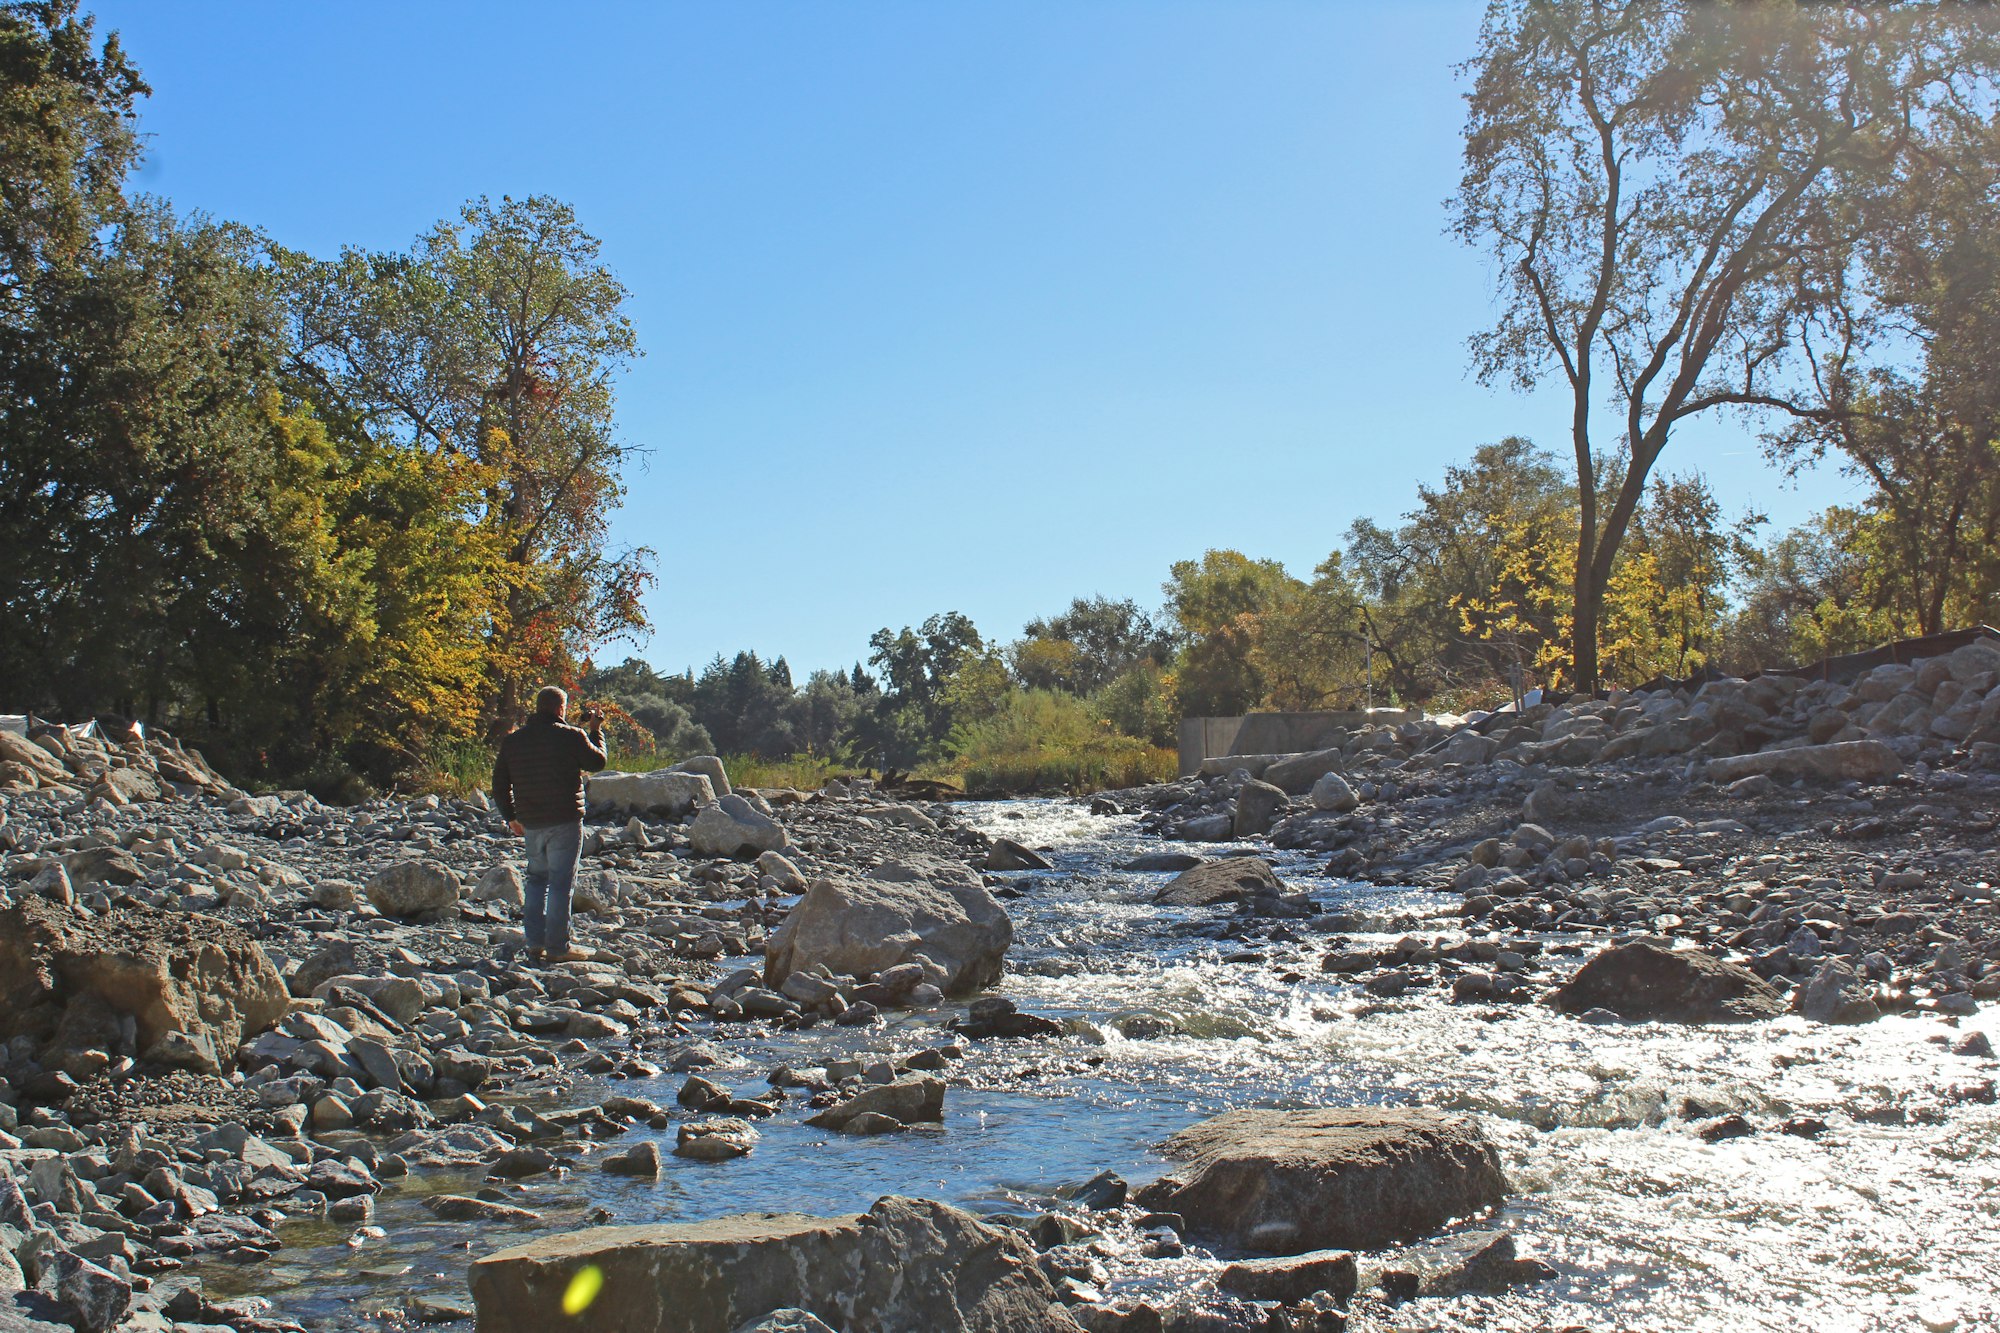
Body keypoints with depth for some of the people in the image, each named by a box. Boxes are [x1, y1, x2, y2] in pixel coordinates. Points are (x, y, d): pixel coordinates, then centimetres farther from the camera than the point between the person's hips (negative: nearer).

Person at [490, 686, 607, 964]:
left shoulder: (512, 740, 7)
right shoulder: (571, 736, -10)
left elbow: (500, 785, 11)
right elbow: (597, 762, 5)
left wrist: (511, 817, 21)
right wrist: (596, 730, 18)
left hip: (530, 824, 5)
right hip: (565, 822, -5)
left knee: (536, 878, 17)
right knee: (561, 882, -1)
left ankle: (535, 942, 15)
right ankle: (557, 946, 0)